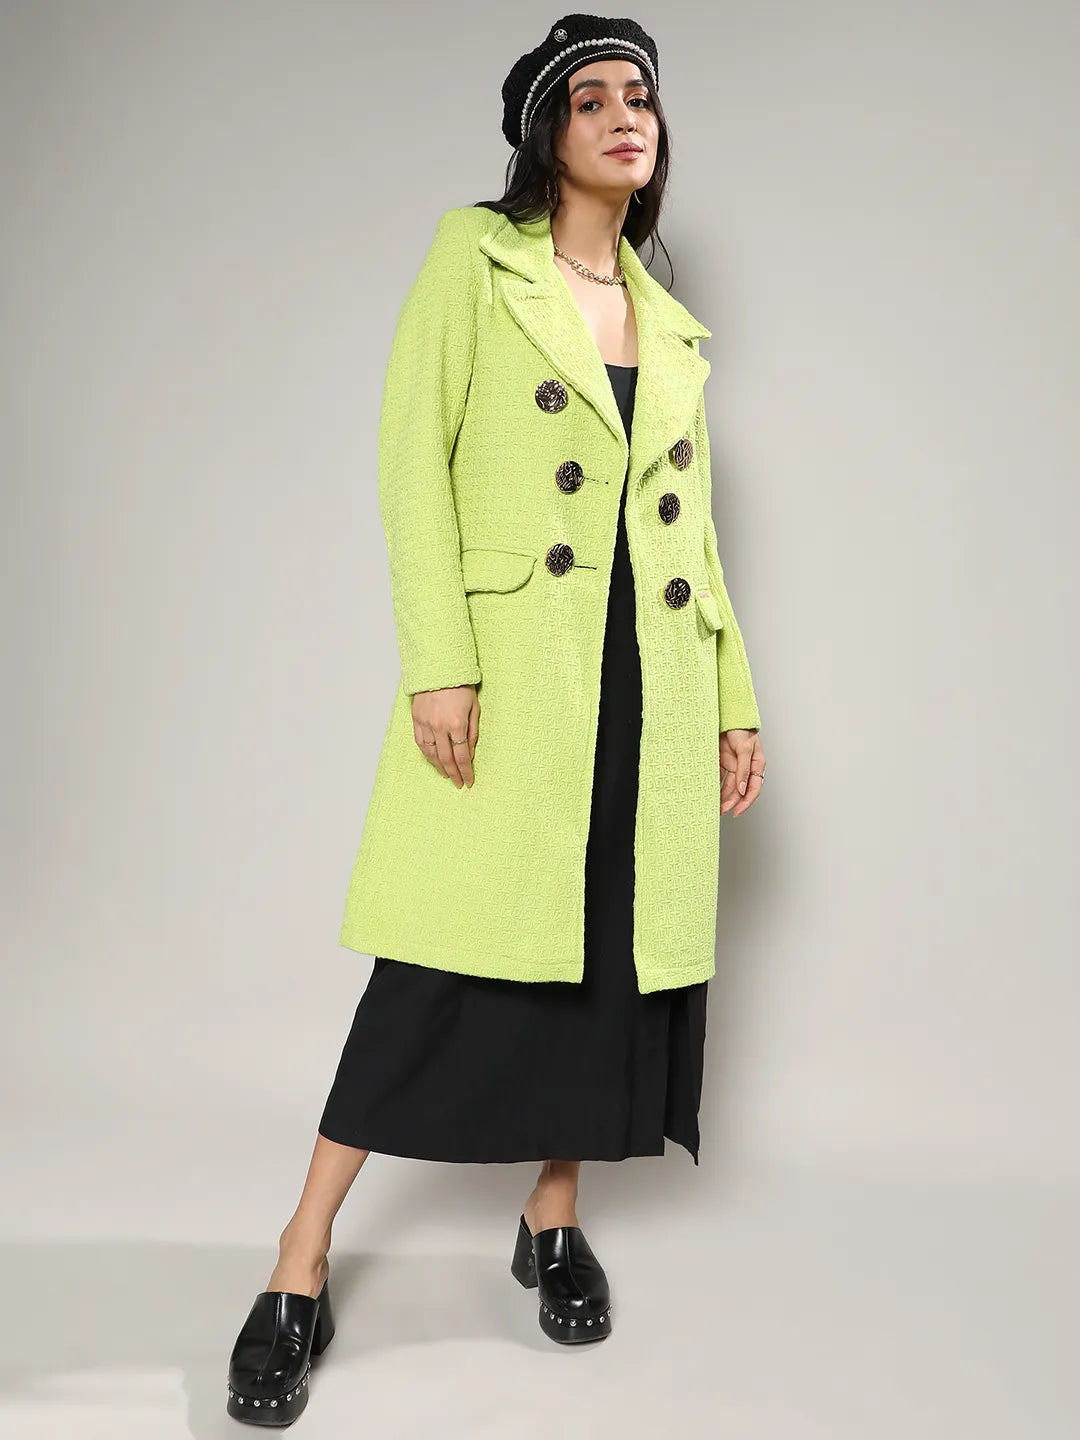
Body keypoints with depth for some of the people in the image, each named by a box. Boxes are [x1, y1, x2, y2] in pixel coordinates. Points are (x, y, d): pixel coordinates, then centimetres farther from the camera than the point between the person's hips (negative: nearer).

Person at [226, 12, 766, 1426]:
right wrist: (438, 661, -16)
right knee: (453, 953, -6)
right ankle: (302, 1265, 8)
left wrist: (733, 695, 13)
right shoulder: (475, 256, 3)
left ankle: (555, 1216, 26)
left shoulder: (670, 319, 18)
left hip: (650, 680, 6)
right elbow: (415, 462, -6)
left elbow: (691, 521, 18)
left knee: (613, 946, 8)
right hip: (513, 663, -5)